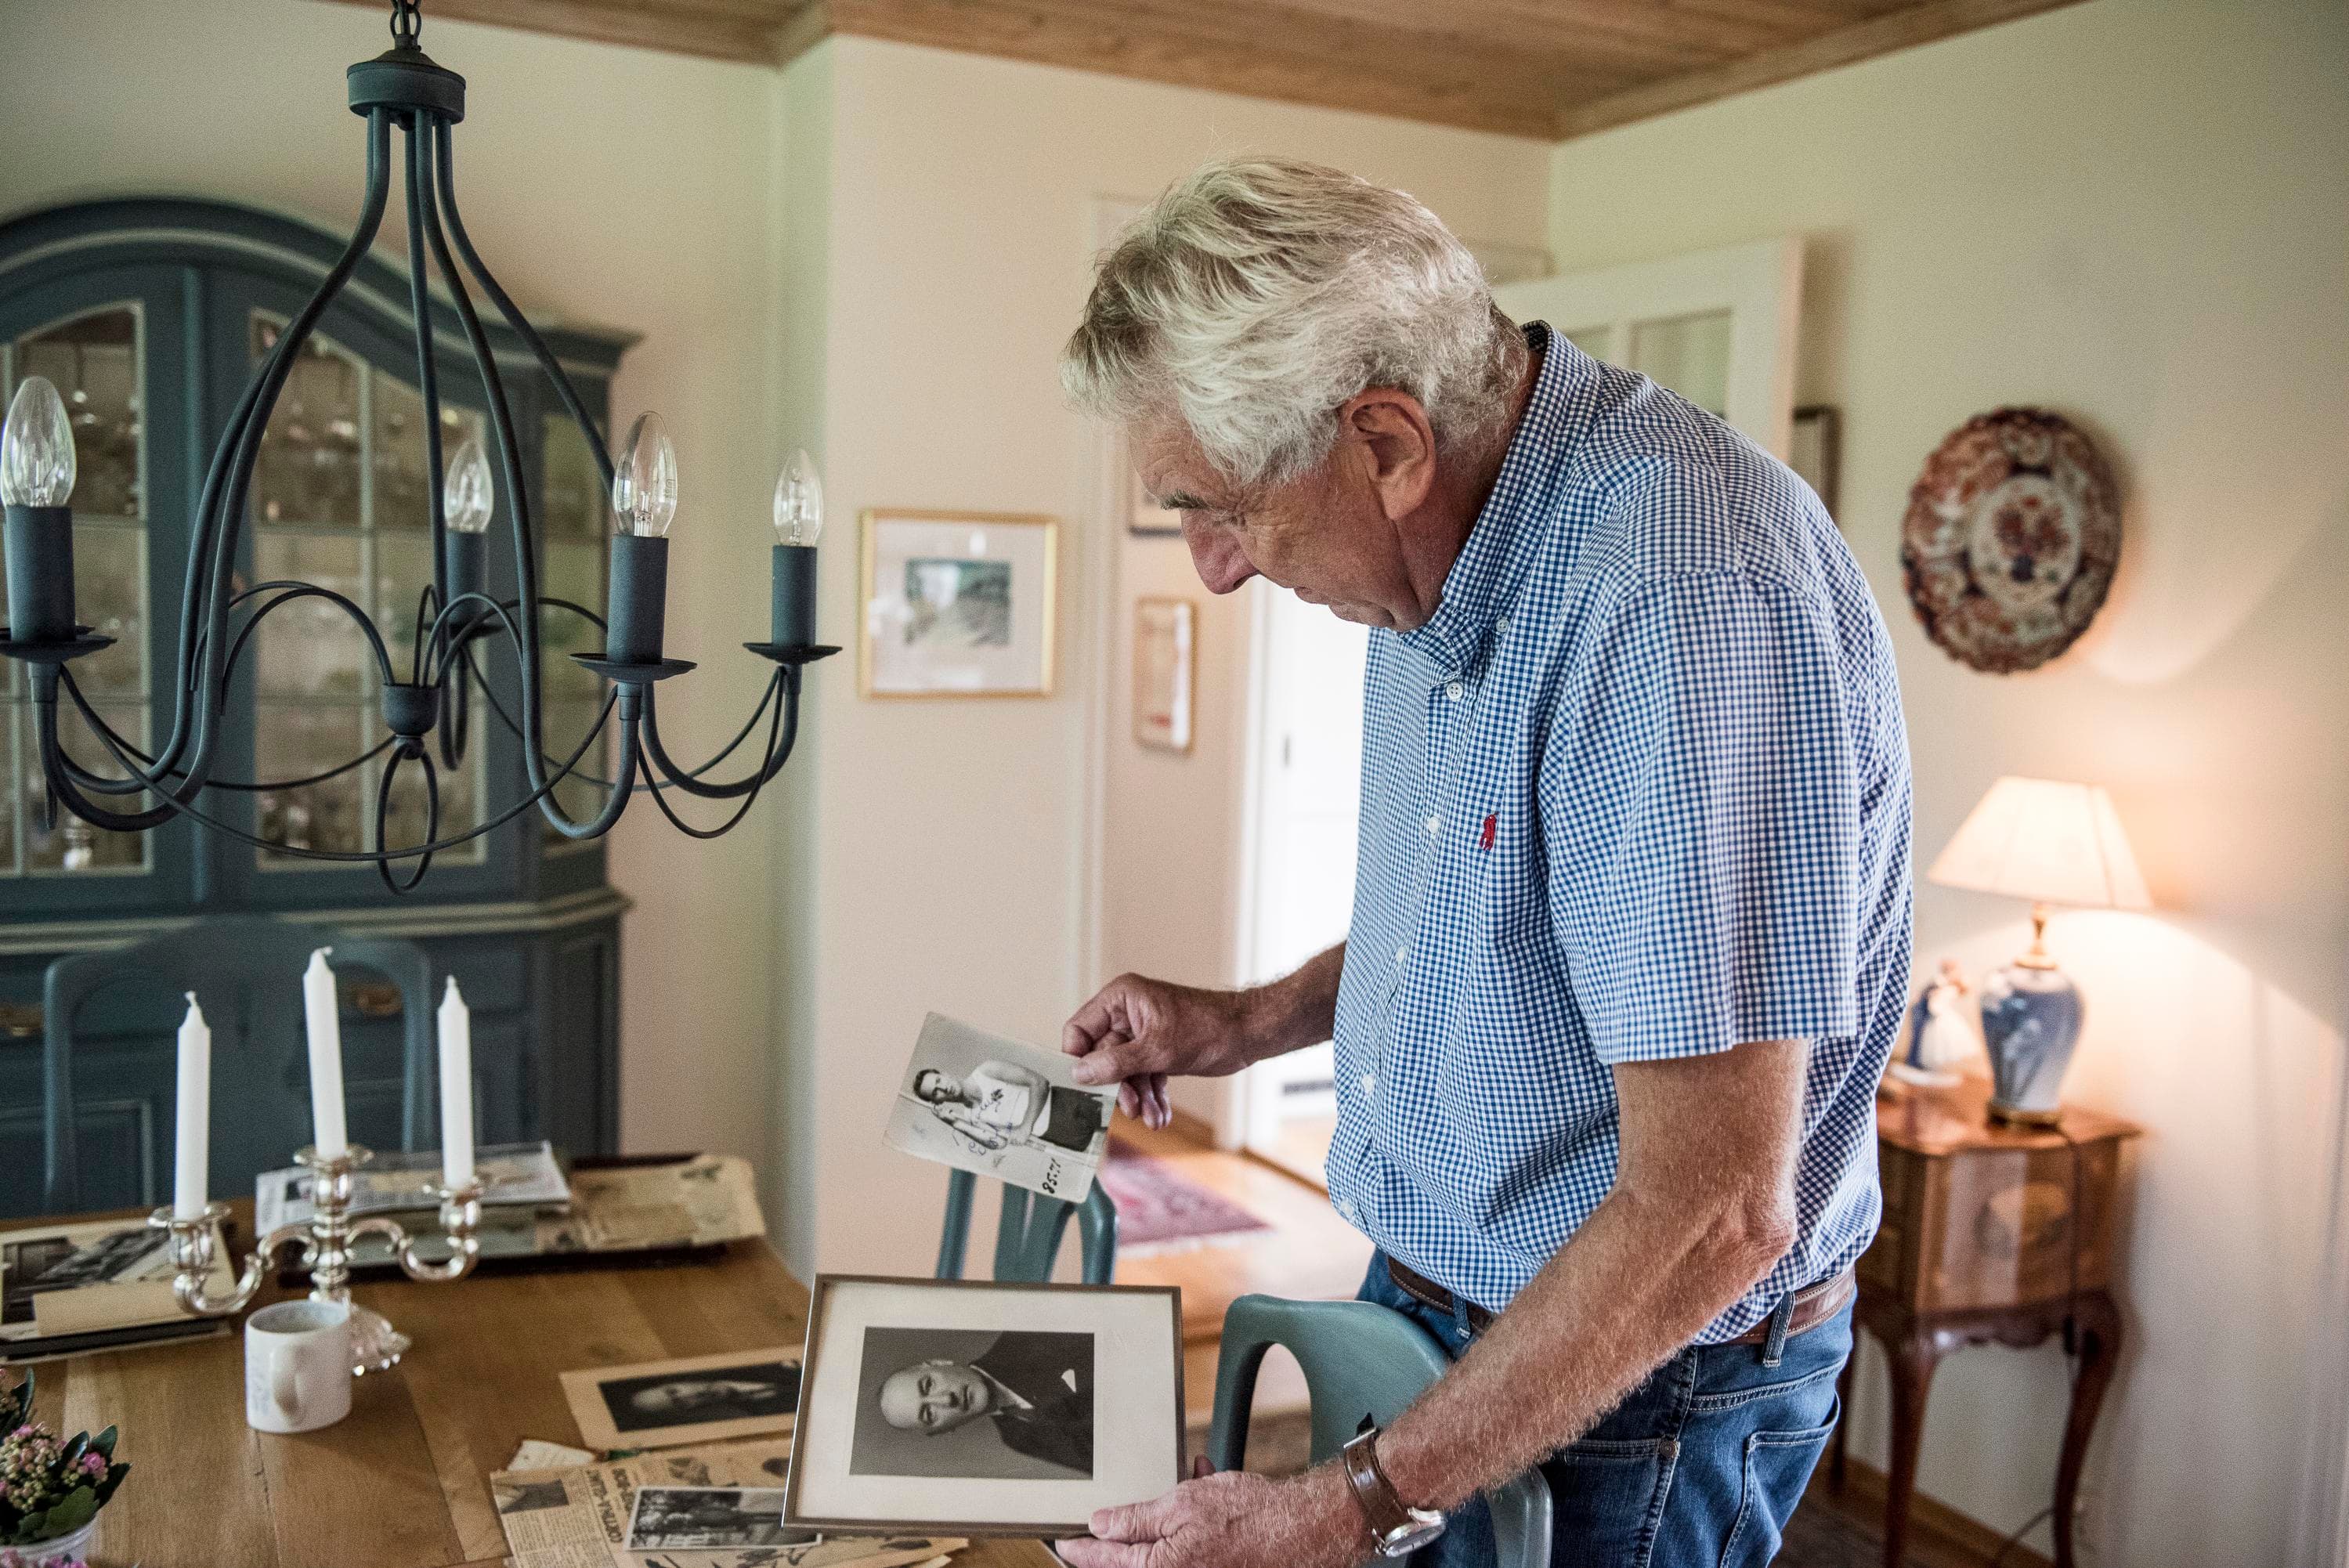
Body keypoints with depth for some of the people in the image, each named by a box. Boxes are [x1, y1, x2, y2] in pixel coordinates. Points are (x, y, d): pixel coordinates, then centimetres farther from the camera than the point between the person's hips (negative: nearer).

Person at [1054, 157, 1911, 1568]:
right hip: (1426, 1296, 8)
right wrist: (1247, 1025, 4)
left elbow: (1710, 1217, -31)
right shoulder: (1450, 554, -1)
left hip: (1637, 1389, -8)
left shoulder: (1685, 593, -31)